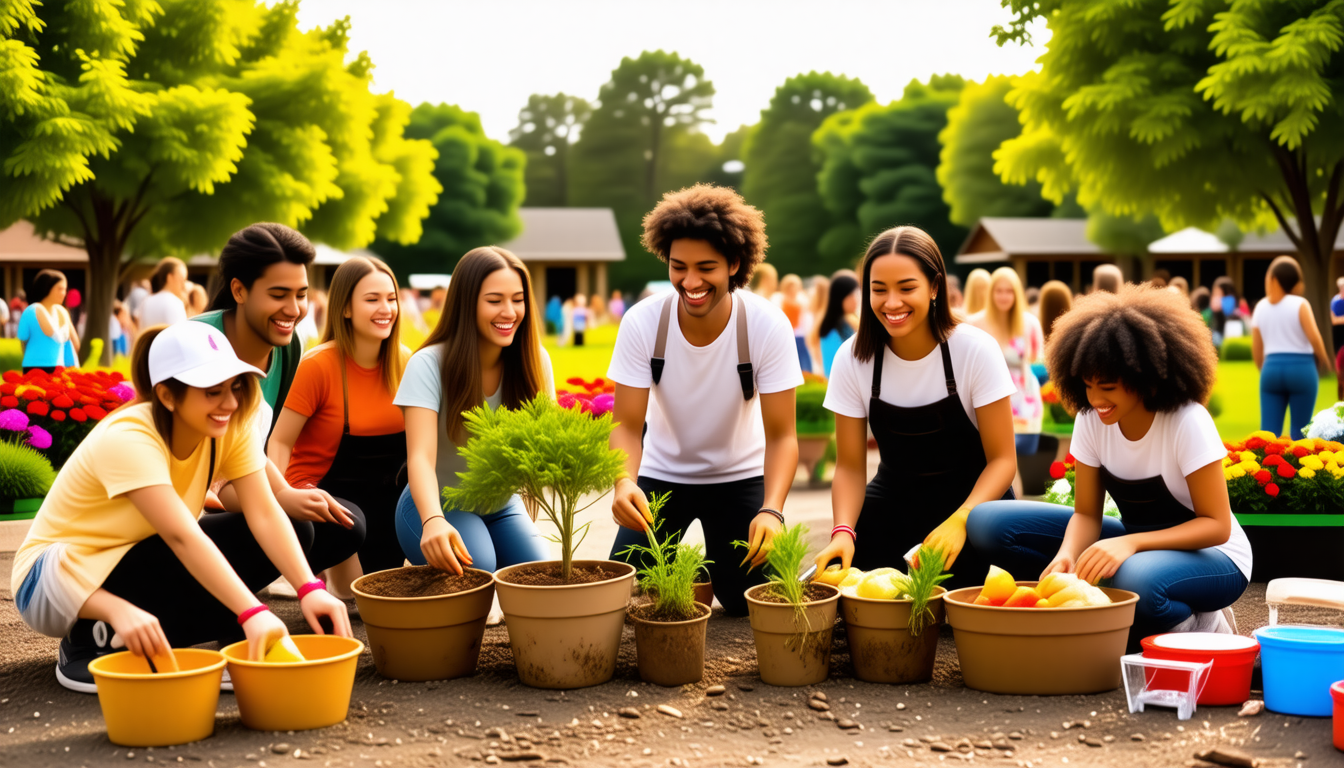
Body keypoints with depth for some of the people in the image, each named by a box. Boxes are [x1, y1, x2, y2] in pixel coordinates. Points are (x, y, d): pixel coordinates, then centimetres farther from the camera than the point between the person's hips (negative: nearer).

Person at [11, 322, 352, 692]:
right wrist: (252, 613, -51)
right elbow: (183, 537, -42)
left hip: (140, 564, 8)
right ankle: (95, 637, -13)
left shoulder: (231, 429, -10)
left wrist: (309, 588, -36)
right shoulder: (127, 438, -30)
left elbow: (265, 514, -20)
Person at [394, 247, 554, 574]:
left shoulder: (534, 362, -9)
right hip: (435, 505, -3)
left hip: (501, 506, 3)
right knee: (474, 567, -32)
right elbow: (420, 457, -33)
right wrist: (433, 521, -52)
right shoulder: (429, 365, -22)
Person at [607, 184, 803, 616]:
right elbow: (627, 425, -20)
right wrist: (624, 483, -42)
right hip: (663, 475, 1)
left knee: (749, 601, -11)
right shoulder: (642, 323, -21)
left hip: (740, 477, -1)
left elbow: (781, 435, -22)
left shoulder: (769, 326, -24)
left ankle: (715, 568, 24)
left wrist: (771, 510, -40)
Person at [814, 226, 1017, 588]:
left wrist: (959, 520, -32)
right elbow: (850, 465, -5)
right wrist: (843, 530, -25)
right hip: (893, 501, 3)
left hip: (971, 500, -3)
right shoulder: (852, 358, -10)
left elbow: (1002, 459, -14)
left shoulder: (975, 350, -17)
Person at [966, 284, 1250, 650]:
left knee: (1136, 579, -44)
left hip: (1210, 556, -6)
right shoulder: (1091, 420, -8)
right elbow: (1086, 512, -3)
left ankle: (1202, 629, -8)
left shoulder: (1188, 423, -23)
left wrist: (1131, 543, -37)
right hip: (1135, 548, 6)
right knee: (989, 522, -11)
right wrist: (1067, 555, -28)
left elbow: (1216, 525, -22)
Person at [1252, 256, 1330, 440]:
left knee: (1268, 431, 1)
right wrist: (1323, 360, 6)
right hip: (1302, 368, -3)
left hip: (1271, 368, 3)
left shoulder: (1261, 307, 6)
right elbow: (1314, 337, -12)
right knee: (1299, 431, 6)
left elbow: (1256, 348, 7)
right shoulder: (1300, 304, -5)